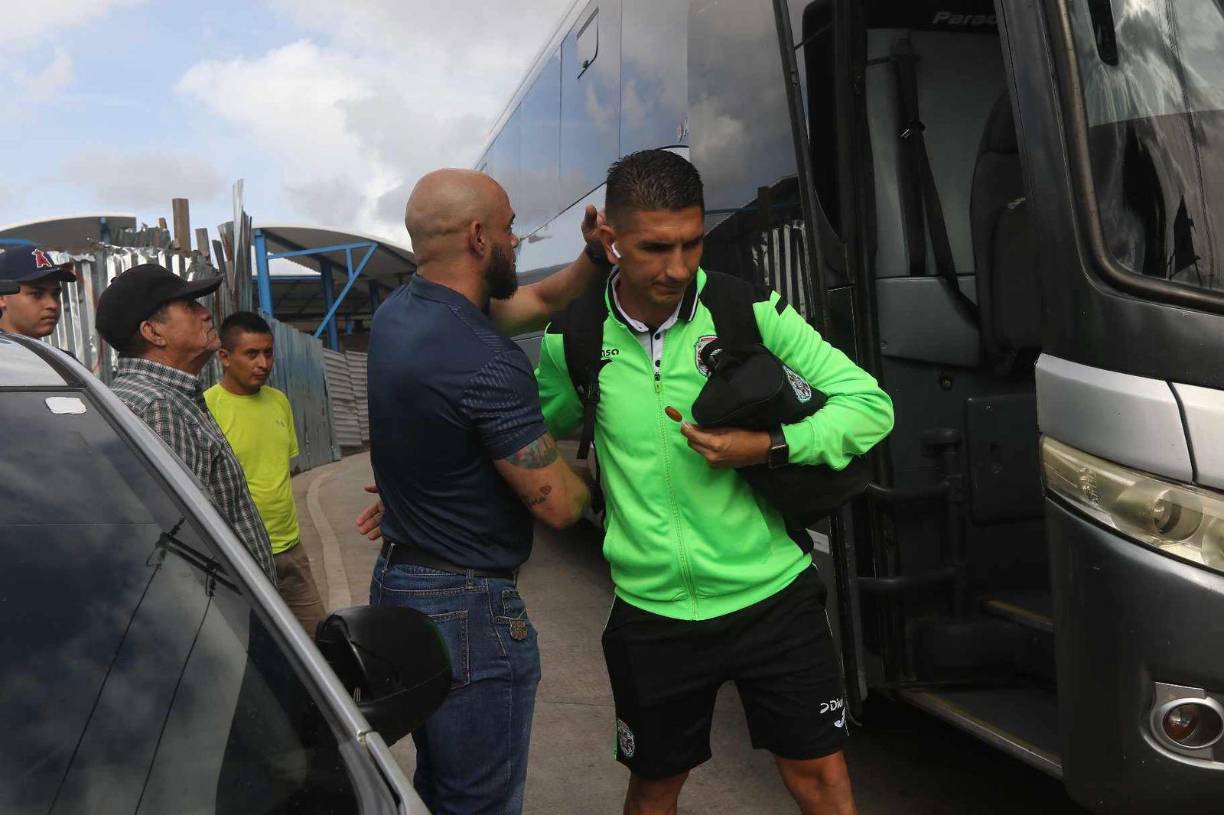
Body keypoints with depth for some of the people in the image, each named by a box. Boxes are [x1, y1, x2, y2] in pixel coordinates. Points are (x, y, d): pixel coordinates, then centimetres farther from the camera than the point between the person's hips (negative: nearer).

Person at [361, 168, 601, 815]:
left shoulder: (396, 312, 3)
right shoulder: (488, 364, -26)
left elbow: (539, 302, 11)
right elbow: (558, 505, -19)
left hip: (395, 582, 10)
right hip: (467, 609, -9)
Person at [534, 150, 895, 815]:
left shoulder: (752, 311, -10)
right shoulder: (572, 342, -5)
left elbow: (871, 404, -7)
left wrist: (773, 447, -21)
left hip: (770, 596, -1)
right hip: (652, 612, 2)